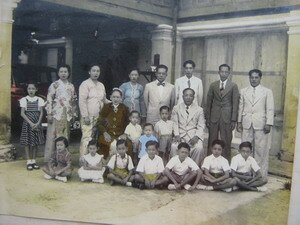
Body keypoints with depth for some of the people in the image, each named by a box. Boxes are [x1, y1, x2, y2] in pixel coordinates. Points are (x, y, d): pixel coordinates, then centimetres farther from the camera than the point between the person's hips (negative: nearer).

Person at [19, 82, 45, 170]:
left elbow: (41, 112, 0)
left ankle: (33, 161, 15)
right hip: (27, 123, -1)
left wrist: (38, 123, -14)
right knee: (27, 142, 0)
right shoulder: (24, 100, 2)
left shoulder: (39, 100, 4)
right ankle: (28, 162, 7)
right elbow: (22, 113, -4)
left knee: (36, 142, 5)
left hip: (37, 123, 1)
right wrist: (30, 123, -15)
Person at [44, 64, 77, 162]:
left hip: (67, 116, 4)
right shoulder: (54, 85, 0)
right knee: (52, 137, -3)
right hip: (56, 114, -4)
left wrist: (74, 114, 12)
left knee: (65, 137, 6)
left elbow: (74, 101, 16)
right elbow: (49, 100, -5)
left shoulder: (71, 86, 12)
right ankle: (49, 160, 2)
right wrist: (49, 114, -11)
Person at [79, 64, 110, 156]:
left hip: (98, 117, 7)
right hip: (88, 116, -7)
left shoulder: (101, 85, 18)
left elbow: (104, 100, 26)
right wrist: (85, 116, -17)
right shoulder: (85, 84, -5)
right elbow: (82, 101, -11)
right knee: (87, 138, -10)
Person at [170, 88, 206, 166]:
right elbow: (174, 123, 4)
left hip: (193, 135, 0)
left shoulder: (199, 109, 9)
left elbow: (201, 126, 5)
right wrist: (177, 135, -11)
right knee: (174, 146, -28)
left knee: (199, 148, -28)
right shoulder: (176, 108, 10)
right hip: (180, 135, 0)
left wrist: (196, 136, -12)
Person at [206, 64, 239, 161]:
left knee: (226, 142, 1)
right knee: (212, 141, 5)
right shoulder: (213, 85, 9)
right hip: (214, 118, 2)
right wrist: (207, 119, 5)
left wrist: (233, 120, -5)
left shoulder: (233, 86, 3)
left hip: (227, 118, -2)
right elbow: (208, 103, 10)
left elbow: (235, 104, 1)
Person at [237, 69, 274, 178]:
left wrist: (269, 123, -8)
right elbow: (241, 107, 11)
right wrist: (239, 121, 6)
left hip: (260, 124, -2)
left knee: (261, 149, -1)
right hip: (246, 124, 3)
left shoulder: (267, 92, 4)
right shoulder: (243, 91, 11)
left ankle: (261, 174, 8)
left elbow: (270, 109, 0)